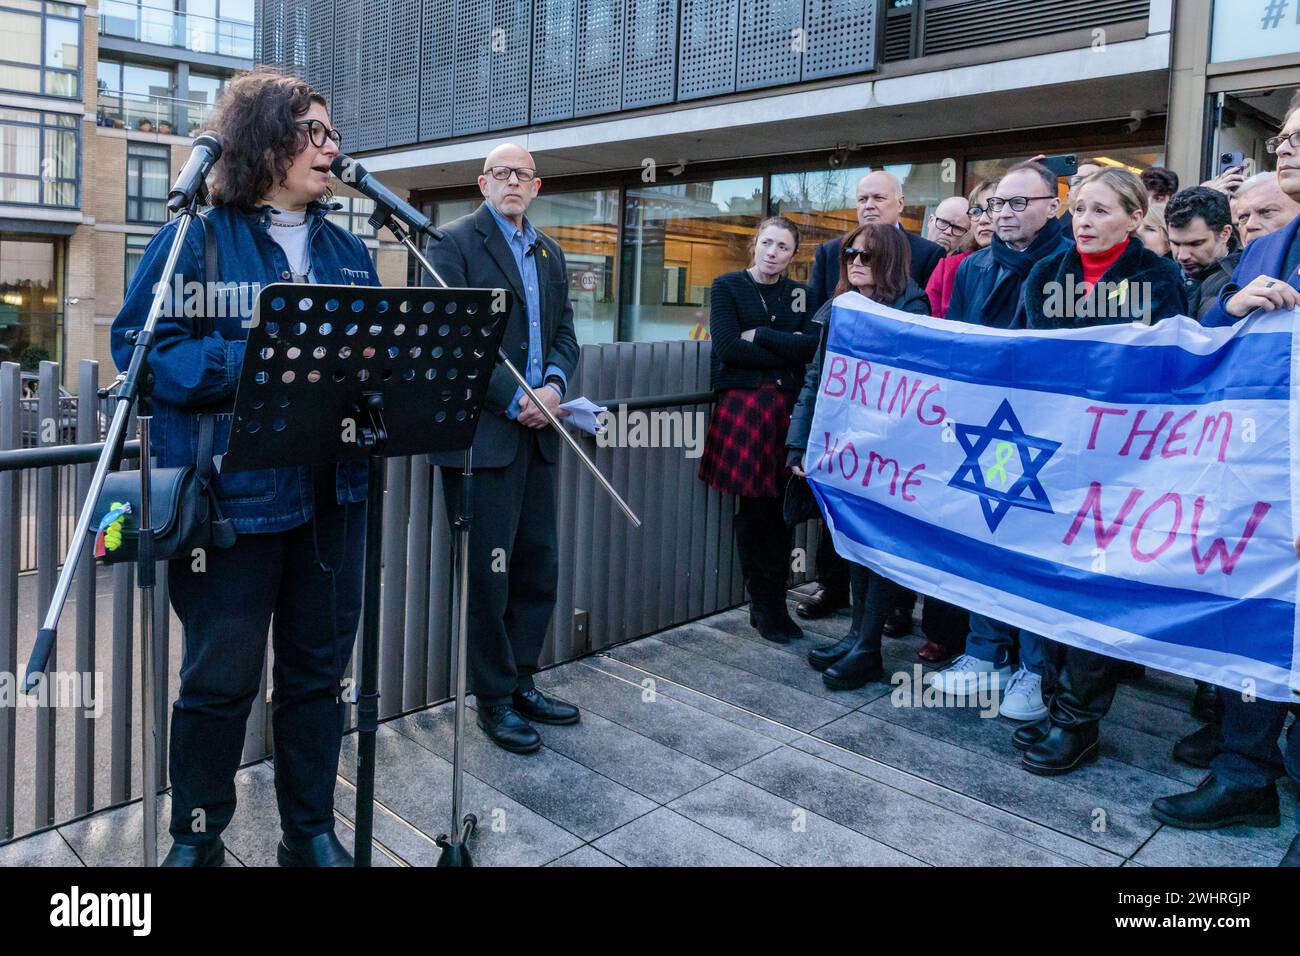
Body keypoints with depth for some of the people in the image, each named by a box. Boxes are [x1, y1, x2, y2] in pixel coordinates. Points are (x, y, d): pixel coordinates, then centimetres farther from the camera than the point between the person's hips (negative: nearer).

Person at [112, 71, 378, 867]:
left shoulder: (347, 251, 14)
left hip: (333, 491, 5)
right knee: (220, 678, 6)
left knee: (320, 668, 14)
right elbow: (143, 346, -9)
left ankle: (312, 831, 30)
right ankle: (196, 839, 28)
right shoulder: (197, 239, -2)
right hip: (233, 494, -5)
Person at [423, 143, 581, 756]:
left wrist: (554, 383, -6)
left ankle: (521, 682, 27)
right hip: (482, 434, -7)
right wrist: (514, 401, -16)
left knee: (539, 567, 12)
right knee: (488, 573, 0)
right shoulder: (454, 243, -3)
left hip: (538, 431, 7)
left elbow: (564, 331, 15)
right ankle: (494, 700, 15)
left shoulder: (549, 253, 18)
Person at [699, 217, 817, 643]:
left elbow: (812, 345, -3)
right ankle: (764, 604, 8)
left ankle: (772, 603, 11)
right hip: (742, 404, -3)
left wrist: (760, 336, -10)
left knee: (783, 506, 0)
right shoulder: (728, 286, 5)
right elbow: (727, 347, -9)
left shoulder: (798, 293, 14)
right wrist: (787, 350, -5)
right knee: (755, 507, -4)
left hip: (788, 406, 3)